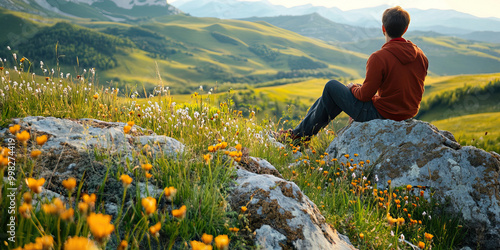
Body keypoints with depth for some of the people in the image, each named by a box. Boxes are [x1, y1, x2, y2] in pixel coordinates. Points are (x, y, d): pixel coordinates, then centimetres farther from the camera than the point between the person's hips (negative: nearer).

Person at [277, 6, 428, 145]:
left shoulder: (378, 58, -24)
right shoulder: (421, 56, -1)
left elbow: (365, 95, -19)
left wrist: (353, 88, 5)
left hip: (380, 116, -8)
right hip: (408, 115, 8)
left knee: (331, 87, 7)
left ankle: (302, 134, 20)